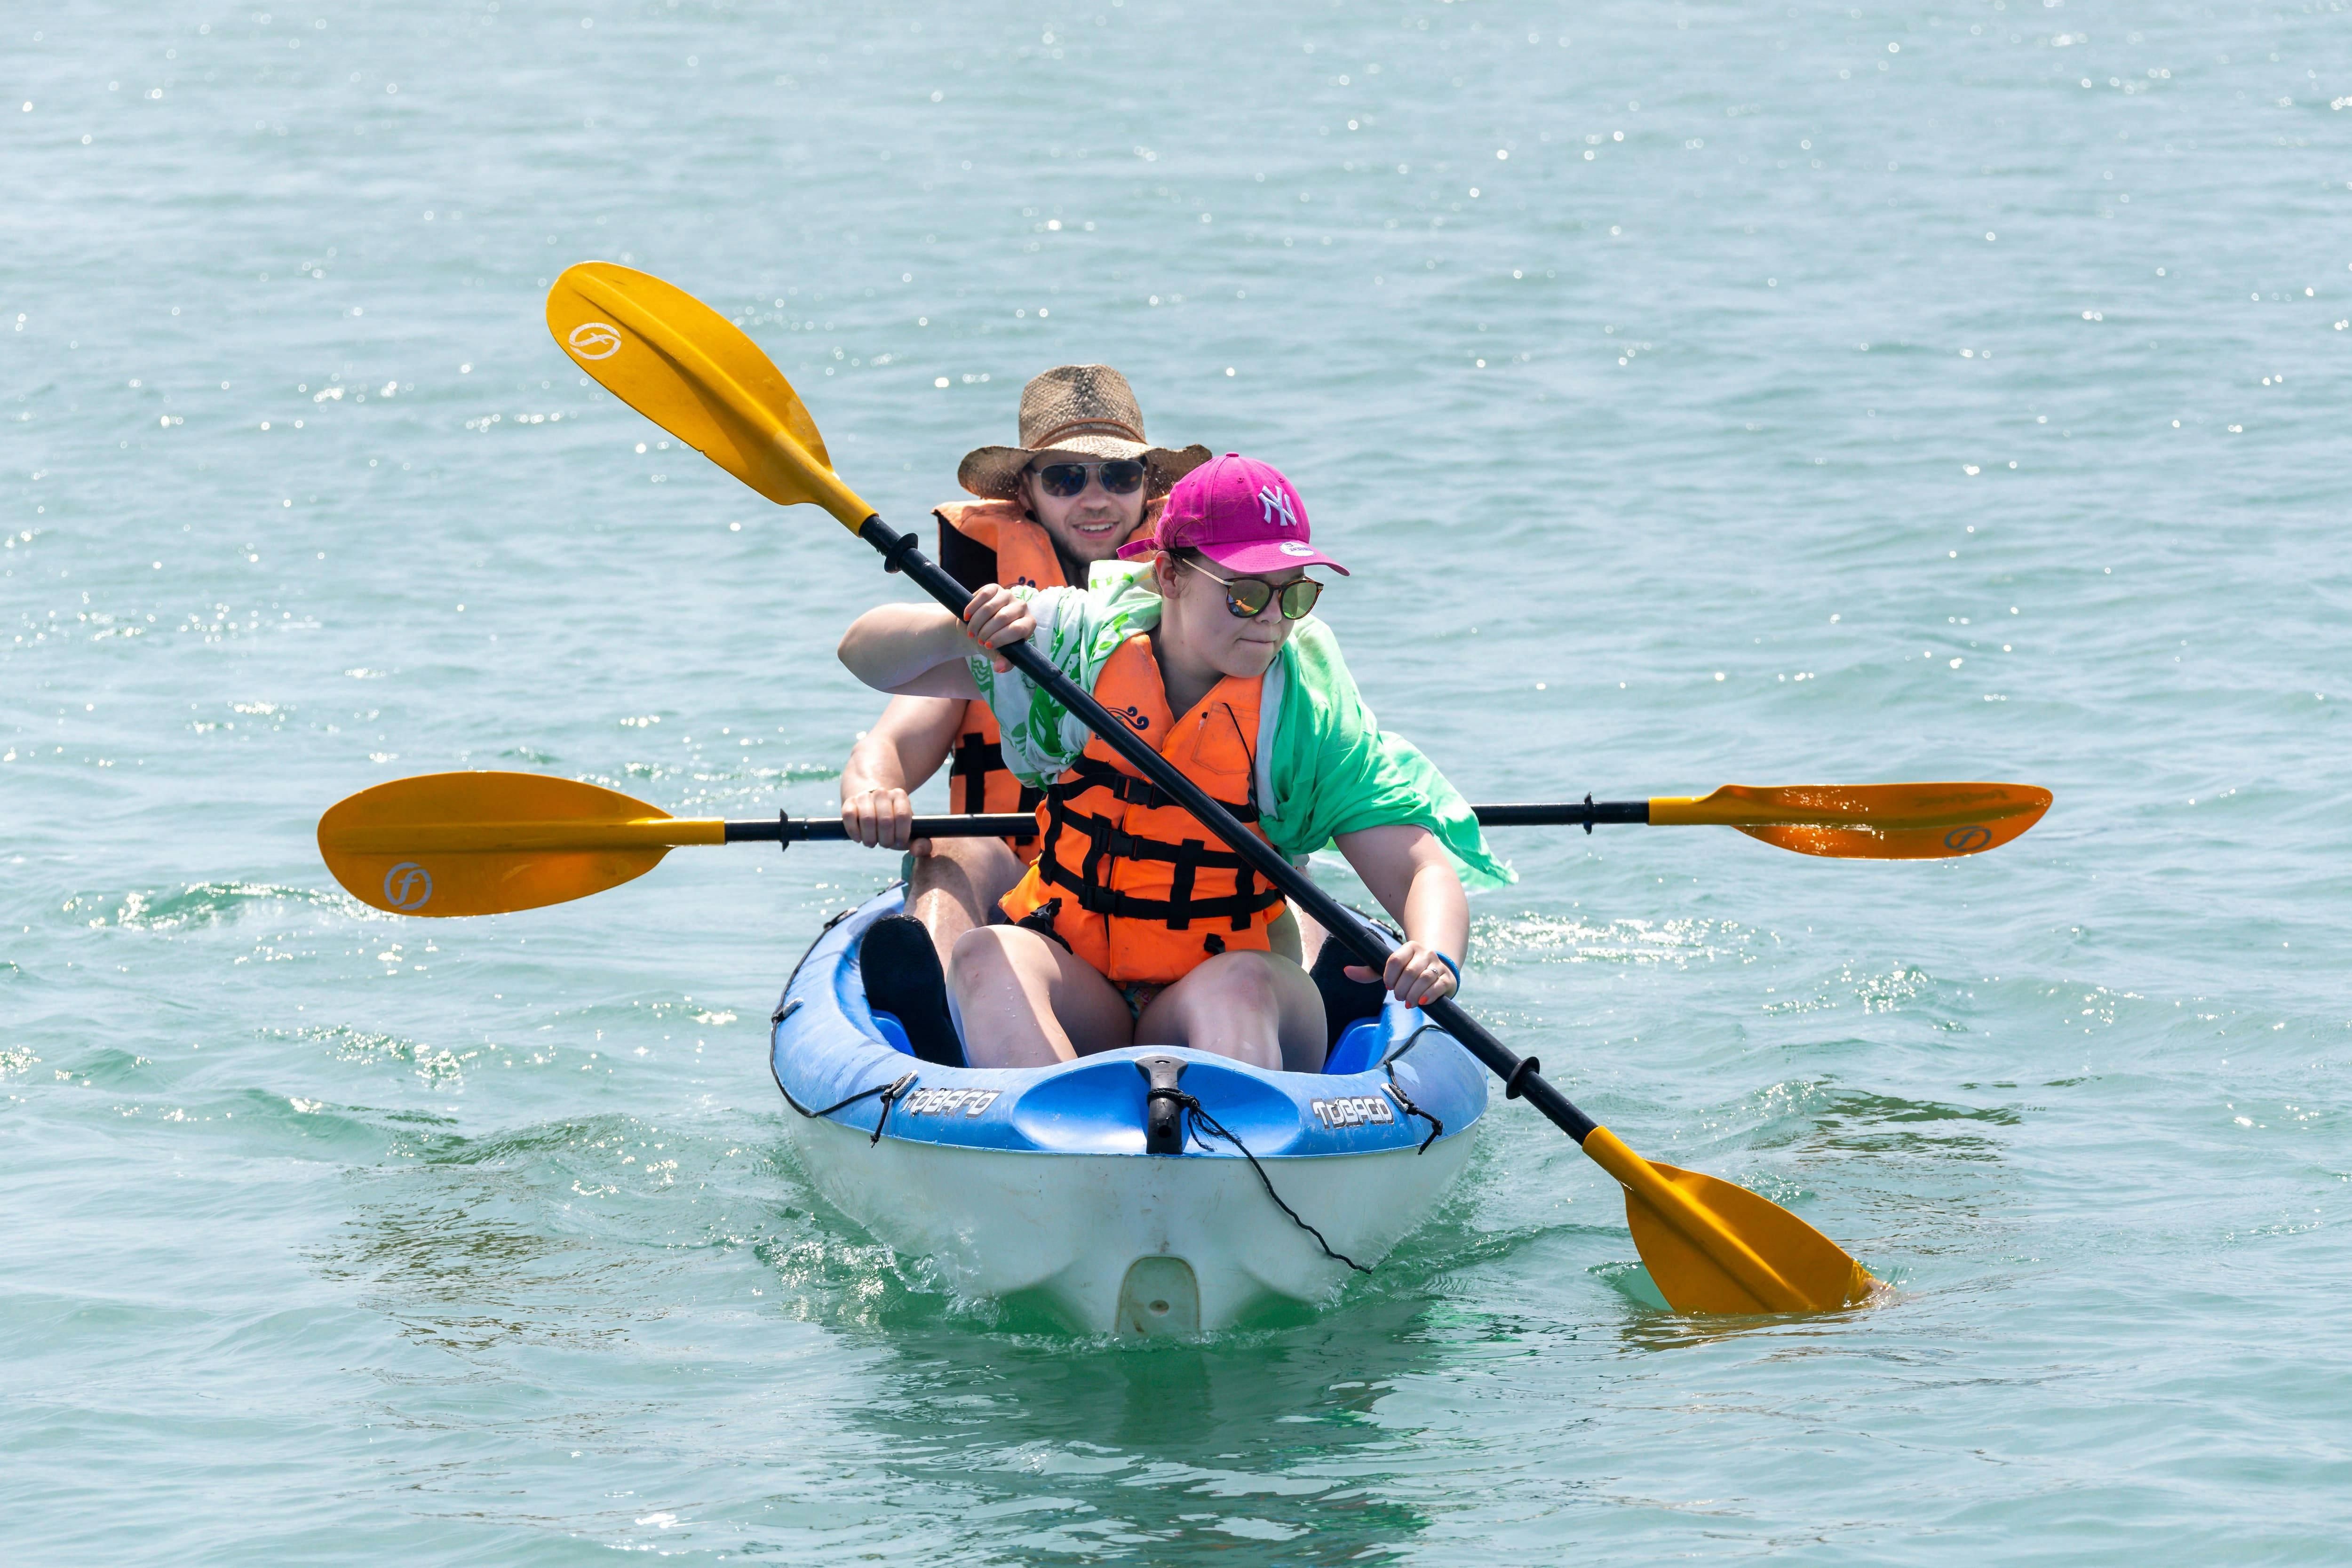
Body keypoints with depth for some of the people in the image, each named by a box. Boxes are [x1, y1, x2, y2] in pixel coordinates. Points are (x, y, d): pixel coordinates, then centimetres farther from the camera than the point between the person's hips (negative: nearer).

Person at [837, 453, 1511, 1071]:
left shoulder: (1309, 713, -5)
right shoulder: (1081, 643, -2)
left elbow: (1423, 868, -12)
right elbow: (866, 653, -2)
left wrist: (1436, 957, -36)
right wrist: (960, 633, -26)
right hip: (1070, 985, 1)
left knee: (1241, 985, -35)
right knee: (988, 957, -31)